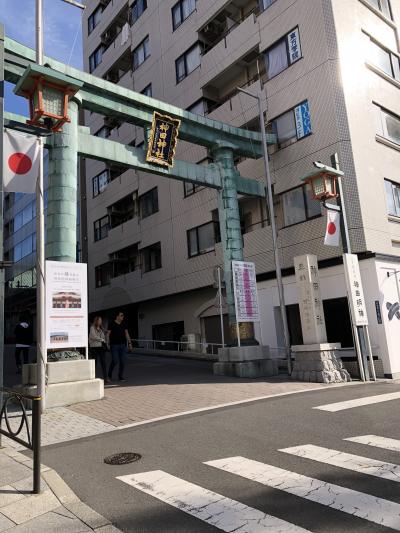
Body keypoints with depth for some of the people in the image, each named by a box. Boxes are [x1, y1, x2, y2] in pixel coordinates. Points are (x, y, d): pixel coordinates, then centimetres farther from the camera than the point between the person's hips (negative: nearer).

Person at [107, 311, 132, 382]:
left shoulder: (123, 325, 11)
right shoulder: (112, 324, -5)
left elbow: (126, 334, 14)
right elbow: (108, 334, -6)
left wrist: (129, 343, 8)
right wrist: (108, 344, -13)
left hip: (122, 345, 5)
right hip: (114, 345, -5)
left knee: (122, 361, 2)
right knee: (115, 361, -7)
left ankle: (120, 376, 13)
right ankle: (109, 374, 16)